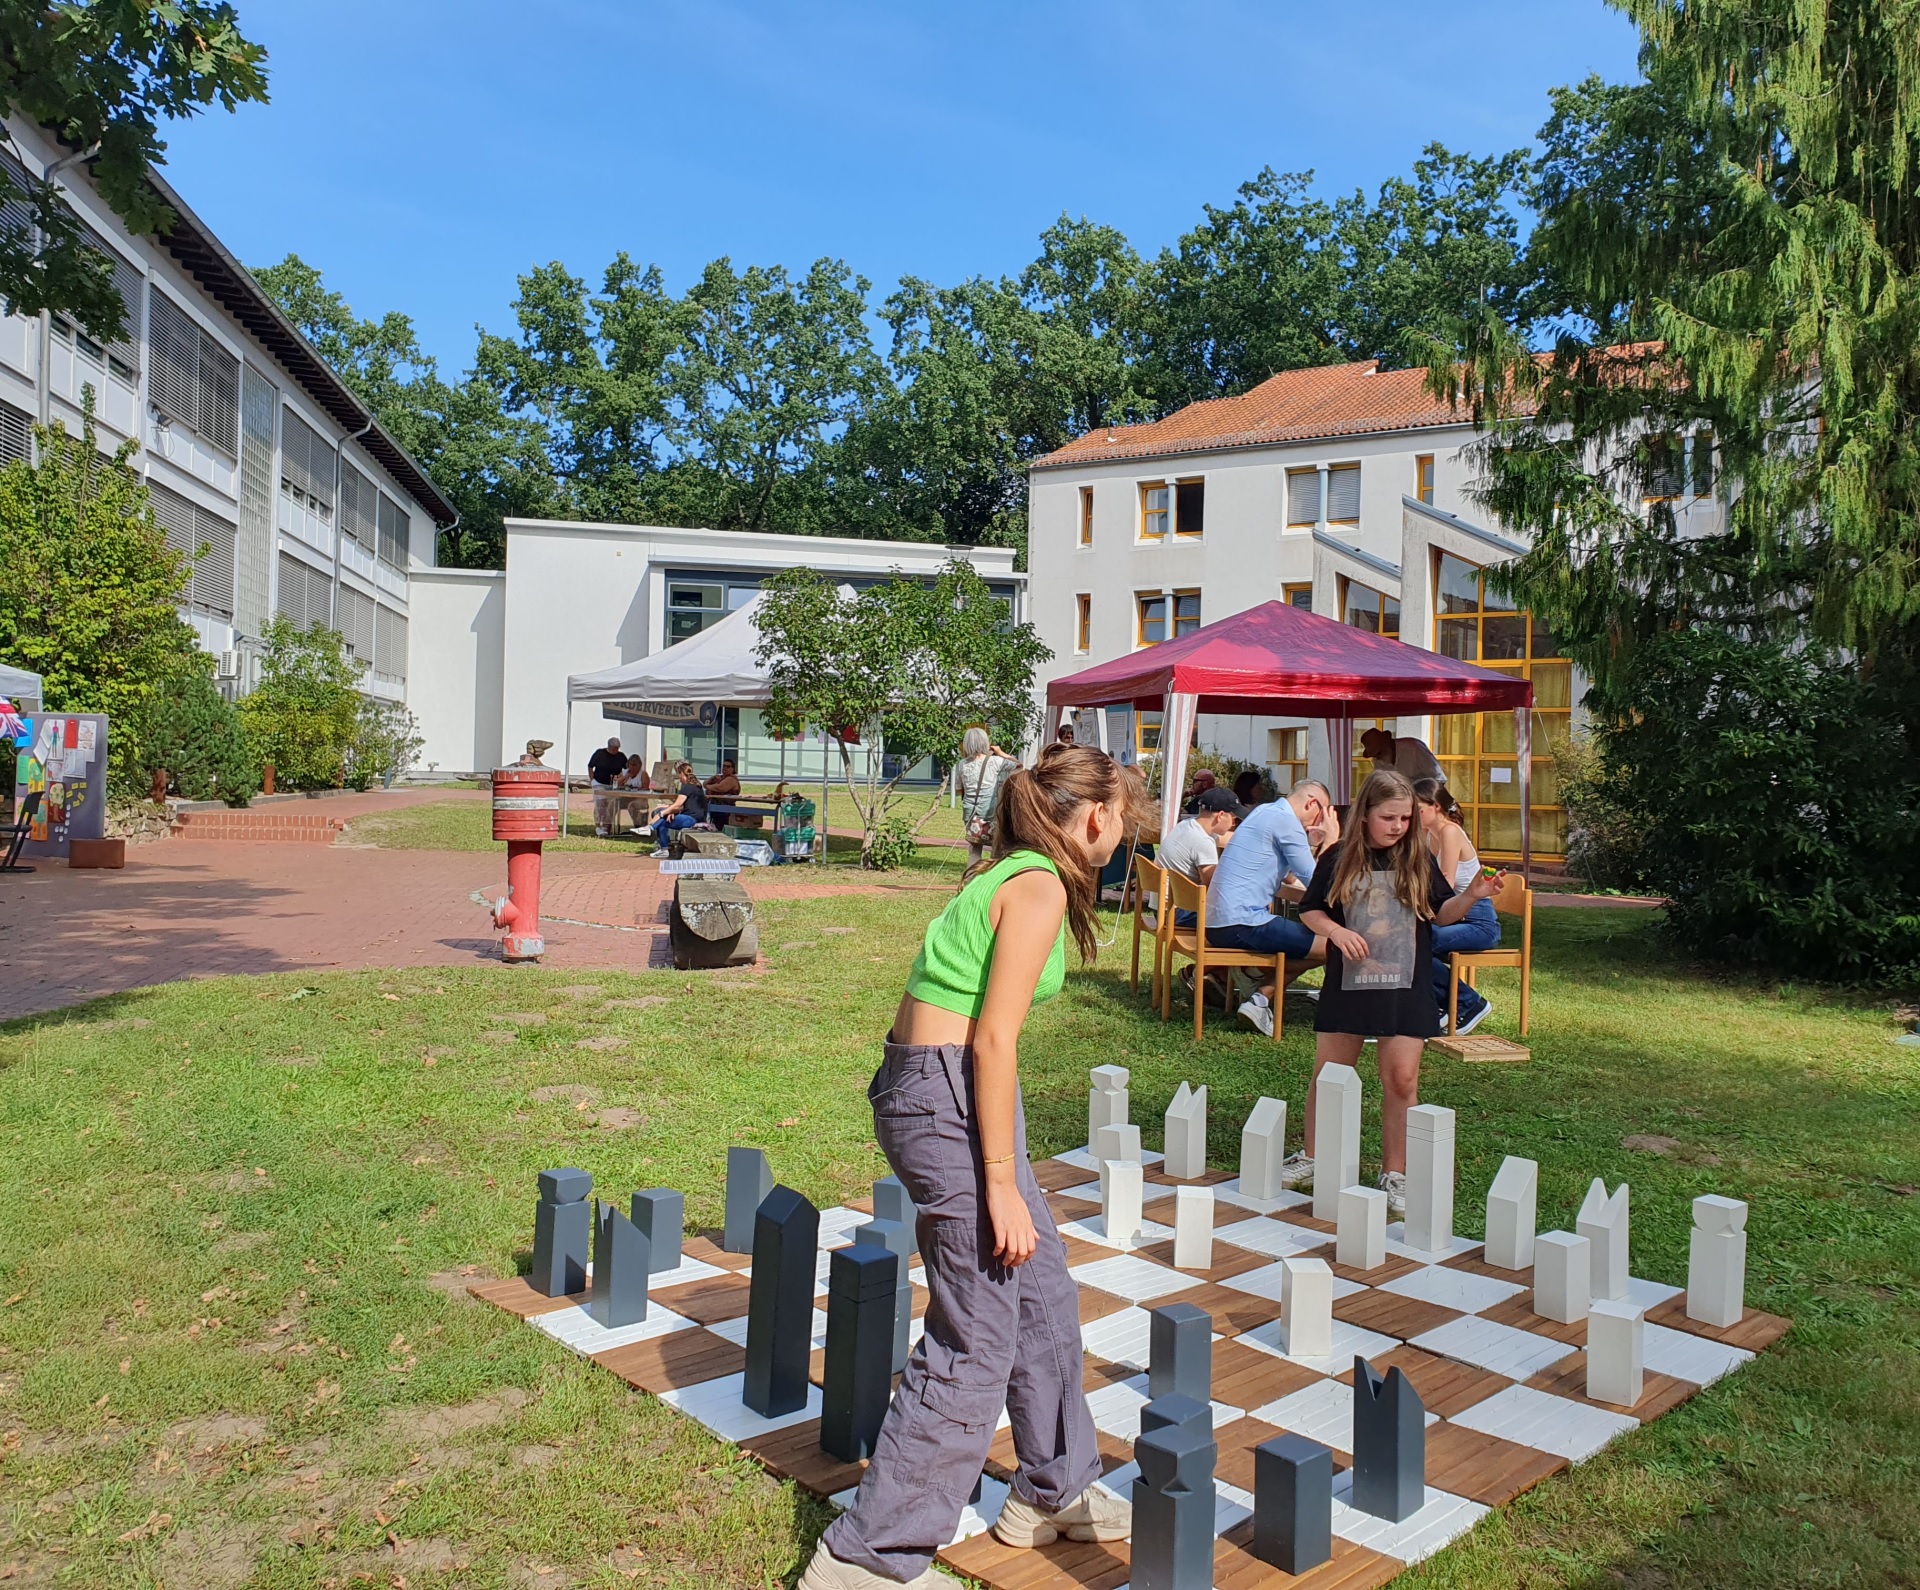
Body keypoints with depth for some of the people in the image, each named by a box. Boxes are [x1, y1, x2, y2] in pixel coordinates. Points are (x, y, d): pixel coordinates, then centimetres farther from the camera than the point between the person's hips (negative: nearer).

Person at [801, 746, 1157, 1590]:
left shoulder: (1008, 875, 14)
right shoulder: (1039, 887, -14)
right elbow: (993, 1038, -20)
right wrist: (1000, 1182, -18)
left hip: (917, 1078, 10)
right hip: (949, 1098, -10)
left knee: (1044, 1295, 20)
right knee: (975, 1345, 0)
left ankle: (1053, 1491, 38)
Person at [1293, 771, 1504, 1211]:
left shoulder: (1418, 860, 2)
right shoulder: (1339, 859, 0)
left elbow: (1441, 914, 8)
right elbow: (1310, 911, 5)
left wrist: (1470, 896, -11)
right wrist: (1335, 930, -15)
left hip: (1406, 988, 0)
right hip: (1348, 983, 0)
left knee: (1402, 1080, -1)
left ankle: (1395, 1175, 13)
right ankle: (1311, 1159, 27)